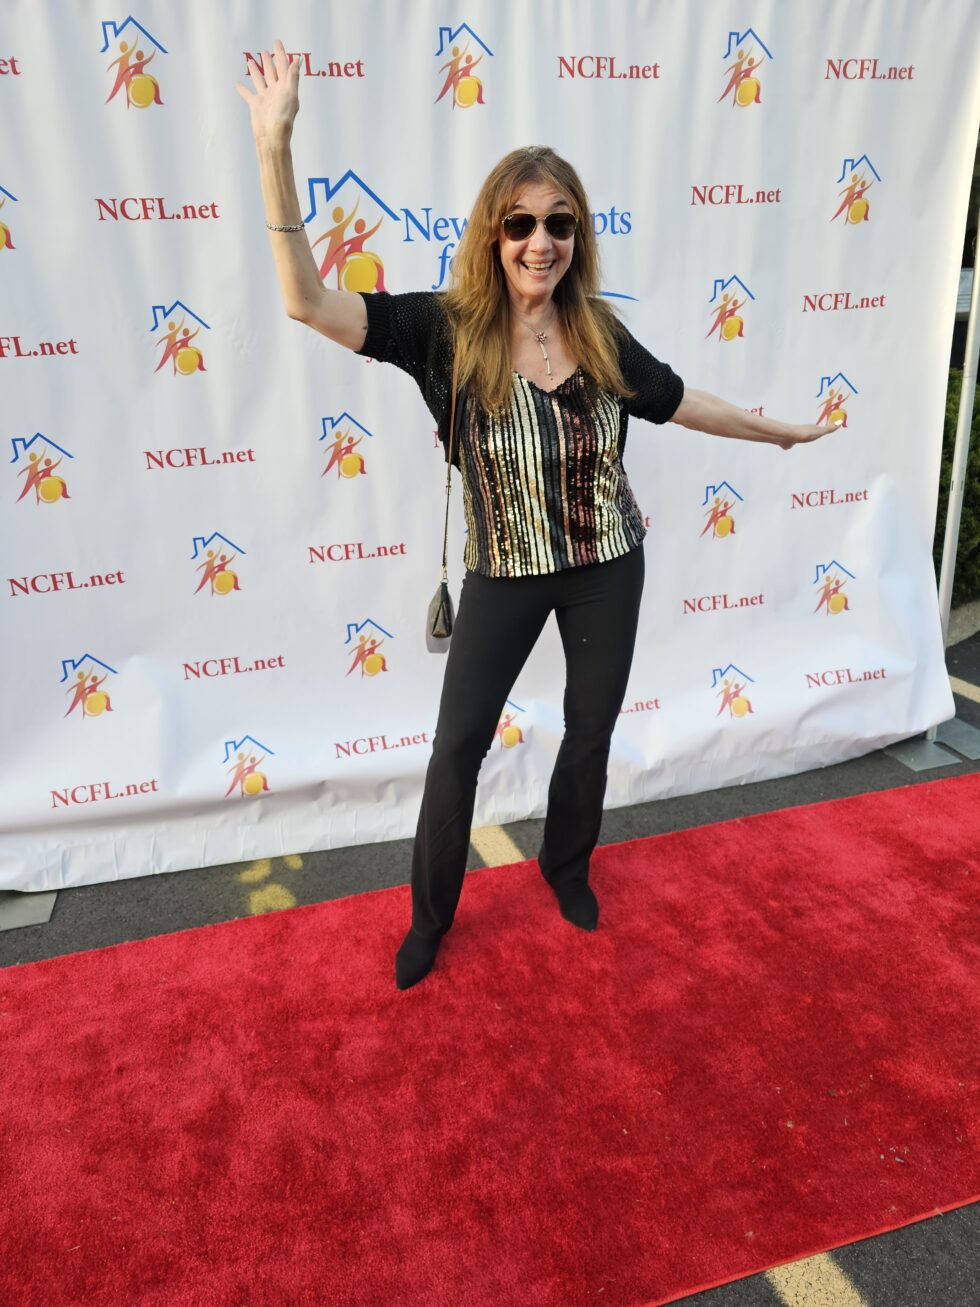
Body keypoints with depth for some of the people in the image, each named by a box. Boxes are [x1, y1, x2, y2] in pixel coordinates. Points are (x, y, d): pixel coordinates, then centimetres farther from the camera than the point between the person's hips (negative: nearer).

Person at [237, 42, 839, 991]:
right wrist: (274, 147, -32)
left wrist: (775, 430, 23)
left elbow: (679, 403, 11)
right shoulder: (447, 330, -14)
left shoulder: (600, 334, -6)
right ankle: (430, 915, 27)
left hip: (607, 564, 3)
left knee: (591, 729, 15)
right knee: (458, 744, 4)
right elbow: (307, 303, -23)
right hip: (505, 572, -2)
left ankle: (566, 866, 44)